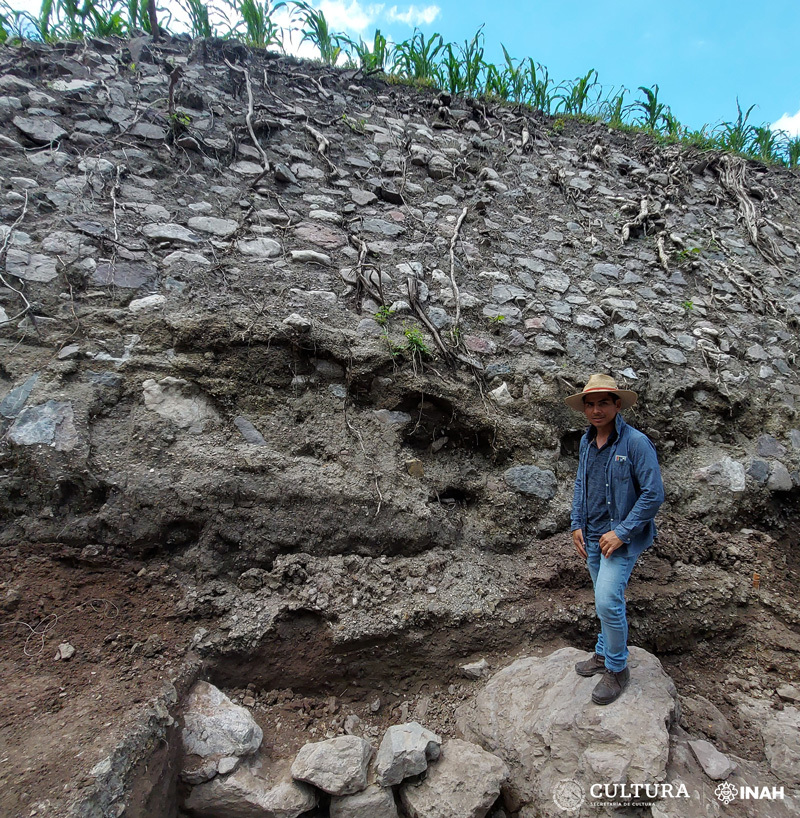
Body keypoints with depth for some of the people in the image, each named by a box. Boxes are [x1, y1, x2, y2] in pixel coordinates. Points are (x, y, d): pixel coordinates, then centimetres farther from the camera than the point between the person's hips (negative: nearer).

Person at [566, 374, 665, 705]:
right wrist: (577, 524, 7)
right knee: (605, 600, 19)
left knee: (608, 601, -10)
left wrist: (621, 532, -18)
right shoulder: (586, 441, 4)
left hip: (621, 537, -6)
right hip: (592, 536, 6)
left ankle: (617, 669, 12)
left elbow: (653, 494, -17)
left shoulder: (635, 442, -17)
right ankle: (603, 654, 36)